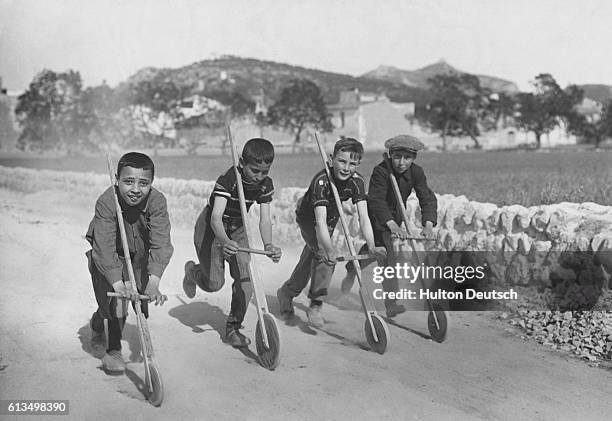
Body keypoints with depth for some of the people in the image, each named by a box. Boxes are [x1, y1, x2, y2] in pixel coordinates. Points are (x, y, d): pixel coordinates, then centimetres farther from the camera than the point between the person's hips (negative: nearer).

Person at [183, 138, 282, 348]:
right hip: (211, 227, -5)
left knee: (245, 278, -9)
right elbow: (216, 217, -42)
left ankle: (233, 327, 8)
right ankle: (193, 271, 31)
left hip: (237, 229, 5)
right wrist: (225, 241, -61)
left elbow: (264, 219, -20)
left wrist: (268, 245, -39)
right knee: (214, 283, -6)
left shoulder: (265, 185, -16)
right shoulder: (228, 180, -32)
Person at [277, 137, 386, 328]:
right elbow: (320, 221, -48)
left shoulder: (357, 181, -27)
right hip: (308, 217, -5)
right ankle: (315, 305, -13)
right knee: (325, 255, -25)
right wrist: (330, 249, -60)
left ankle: (286, 292, 42)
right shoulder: (322, 180, -39)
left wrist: (372, 246, -47)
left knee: (311, 258, 17)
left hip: (331, 218, 5)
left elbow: (363, 217, -33)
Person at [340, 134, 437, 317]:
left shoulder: (416, 172, -17)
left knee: (374, 246, 27)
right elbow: (376, 200, -41)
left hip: (395, 216, 6)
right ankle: (391, 304, -17)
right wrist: (392, 225, -55)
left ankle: (352, 269, 56)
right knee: (386, 254, -18)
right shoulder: (380, 171, -31)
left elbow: (427, 198, -24)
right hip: (377, 217, -6)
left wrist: (428, 224, -42)